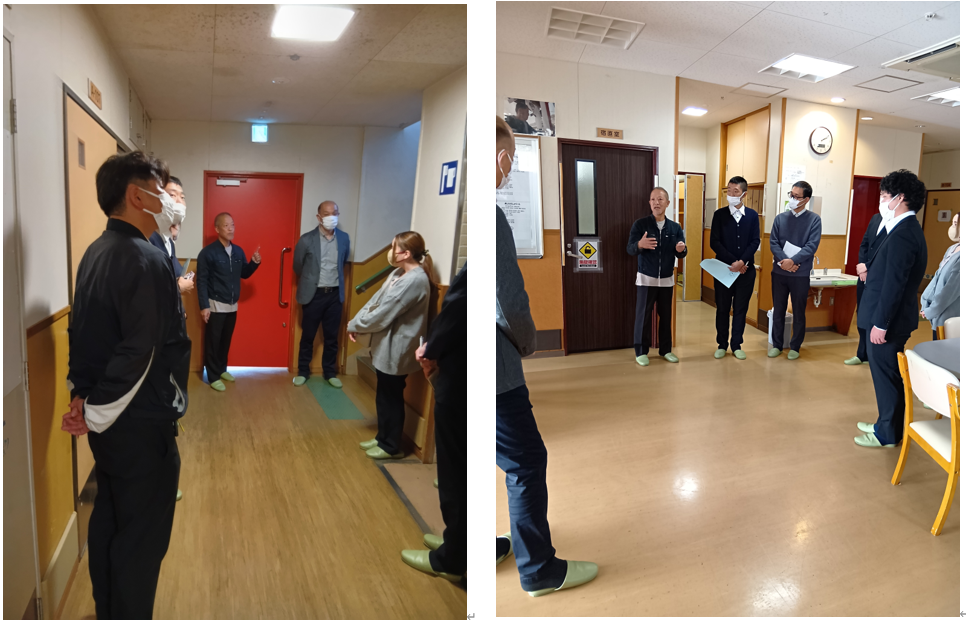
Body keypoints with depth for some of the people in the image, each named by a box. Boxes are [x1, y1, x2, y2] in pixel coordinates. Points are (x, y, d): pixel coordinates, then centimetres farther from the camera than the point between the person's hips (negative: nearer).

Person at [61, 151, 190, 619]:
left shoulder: (96, 253, 7)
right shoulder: (146, 262, -23)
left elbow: (82, 332, 11)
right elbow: (141, 354, -26)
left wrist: (81, 394, 12)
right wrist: (97, 415, -14)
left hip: (108, 418, 9)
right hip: (141, 425, -9)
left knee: (109, 518, 23)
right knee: (142, 537, 6)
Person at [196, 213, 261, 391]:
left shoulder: (238, 251, 6)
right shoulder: (208, 252, -12)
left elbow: (244, 274, 14)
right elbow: (202, 281, -12)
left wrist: (254, 263, -6)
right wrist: (204, 306, -16)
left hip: (233, 306, 6)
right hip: (215, 305, -5)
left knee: (226, 340, 16)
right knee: (213, 342, 4)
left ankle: (222, 369, 32)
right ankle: (213, 376, 13)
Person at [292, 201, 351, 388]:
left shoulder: (344, 238, 0)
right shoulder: (307, 240, -10)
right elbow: (297, 266, 4)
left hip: (335, 294, 2)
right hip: (313, 294, -2)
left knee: (332, 337, 10)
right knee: (308, 336, 10)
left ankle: (329, 373, 24)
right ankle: (303, 371, 25)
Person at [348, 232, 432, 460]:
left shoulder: (414, 280, -24)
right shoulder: (399, 273, 9)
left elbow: (383, 313, -23)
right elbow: (376, 300, 10)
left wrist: (355, 326, -9)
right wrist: (356, 322, -3)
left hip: (396, 349, -9)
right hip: (387, 346, 10)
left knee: (391, 399, 5)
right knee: (384, 396, 20)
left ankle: (392, 446, 21)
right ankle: (383, 437, 35)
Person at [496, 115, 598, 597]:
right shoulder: (492, 216, -22)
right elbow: (509, 303, -22)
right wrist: (528, 342, -1)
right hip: (494, 368, -9)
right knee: (526, 465, 7)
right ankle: (539, 570, 23)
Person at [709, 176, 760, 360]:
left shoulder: (752, 215, 5)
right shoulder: (719, 214, 0)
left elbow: (755, 241, -2)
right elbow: (715, 243, -6)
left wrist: (742, 262, -16)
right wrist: (733, 262, -14)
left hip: (746, 269, 1)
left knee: (741, 309, 7)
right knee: (722, 308, 5)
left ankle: (736, 345, 17)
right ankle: (722, 345, 16)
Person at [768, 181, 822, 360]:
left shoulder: (814, 219, -3)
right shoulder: (780, 218, 6)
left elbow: (812, 246, -11)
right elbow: (773, 242, -1)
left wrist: (793, 261, -21)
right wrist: (783, 261, -16)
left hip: (801, 273, -2)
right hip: (779, 271, 3)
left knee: (798, 312, 7)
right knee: (778, 310, 9)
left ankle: (795, 347, 19)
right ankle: (777, 345, 20)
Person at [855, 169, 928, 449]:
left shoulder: (903, 234, -21)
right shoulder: (907, 229, 12)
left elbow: (894, 284, -23)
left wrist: (880, 324, -21)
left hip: (888, 320, -10)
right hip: (890, 318, 10)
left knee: (886, 376, 2)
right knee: (887, 375, 18)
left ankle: (888, 435, 14)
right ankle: (886, 424, 31)